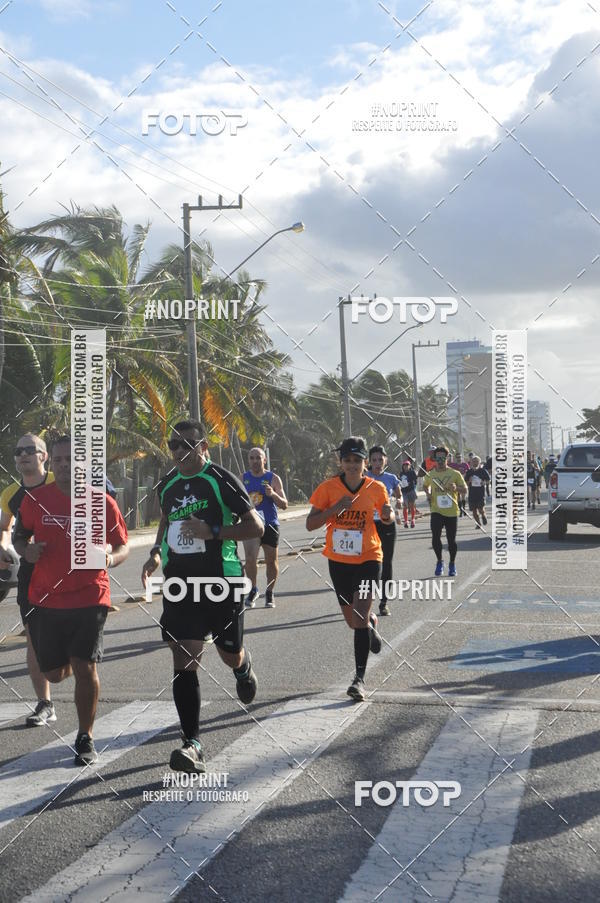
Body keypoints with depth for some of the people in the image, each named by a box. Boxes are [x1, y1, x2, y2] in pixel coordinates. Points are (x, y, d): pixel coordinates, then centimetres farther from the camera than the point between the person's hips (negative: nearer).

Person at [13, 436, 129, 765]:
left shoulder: (102, 502, -5)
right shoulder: (35, 499, -1)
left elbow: (123, 545, 3)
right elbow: (19, 537, 12)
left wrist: (111, 559, -19)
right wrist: (26, 551, -10)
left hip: (89, 599, -2)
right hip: (46, 599, 2)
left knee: (85, 668, -8)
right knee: (54, 673, 10)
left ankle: (85, 738, 10)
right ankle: (67, 661, 49)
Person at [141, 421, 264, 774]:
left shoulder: (222, 480, -10)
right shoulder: (168, 484, 8)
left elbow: (256, 527, -11)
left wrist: (213, 531, -22)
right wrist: (156, 553, 10)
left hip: (222, 581, -4)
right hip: (180, 582, 4)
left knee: (230, 653, 12)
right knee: (184, 659, -6)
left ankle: (245, 667, 52)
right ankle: (193, 745, -5)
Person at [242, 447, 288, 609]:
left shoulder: (273, 479, 1)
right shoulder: (243, 479, 6)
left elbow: (284, 505, -2)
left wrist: (273, 494, -20)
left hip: (270, 524, 0)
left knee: (271, 561, 6)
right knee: (250, 559, -15)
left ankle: (269, 593, 24)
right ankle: (253, 589, 8)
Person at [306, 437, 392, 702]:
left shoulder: (376, 488, -5)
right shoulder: (328, 487, -7)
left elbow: (387, 517, 12)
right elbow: (310, 524, -9)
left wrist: (388, 515, -12)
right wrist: (336, 508, -22)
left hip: (368, 559, -2)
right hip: (338, 560, 2)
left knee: (359, 618, -14)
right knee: (353, 621, 14)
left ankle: (360, 678, -8)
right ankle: (372, 623, 50)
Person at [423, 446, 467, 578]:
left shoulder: (455, 474, 0)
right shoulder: (430, 474, 7)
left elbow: (465, 491, -1)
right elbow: (425, 485, 27)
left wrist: (456, 488, -21)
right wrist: (428, 493, 7)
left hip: (452, 511, -1)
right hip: (436, 511, 1)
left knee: (451, 540, 5)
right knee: (435, 537, -15)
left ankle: (452, 565, 25)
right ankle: (439, 561, 7)